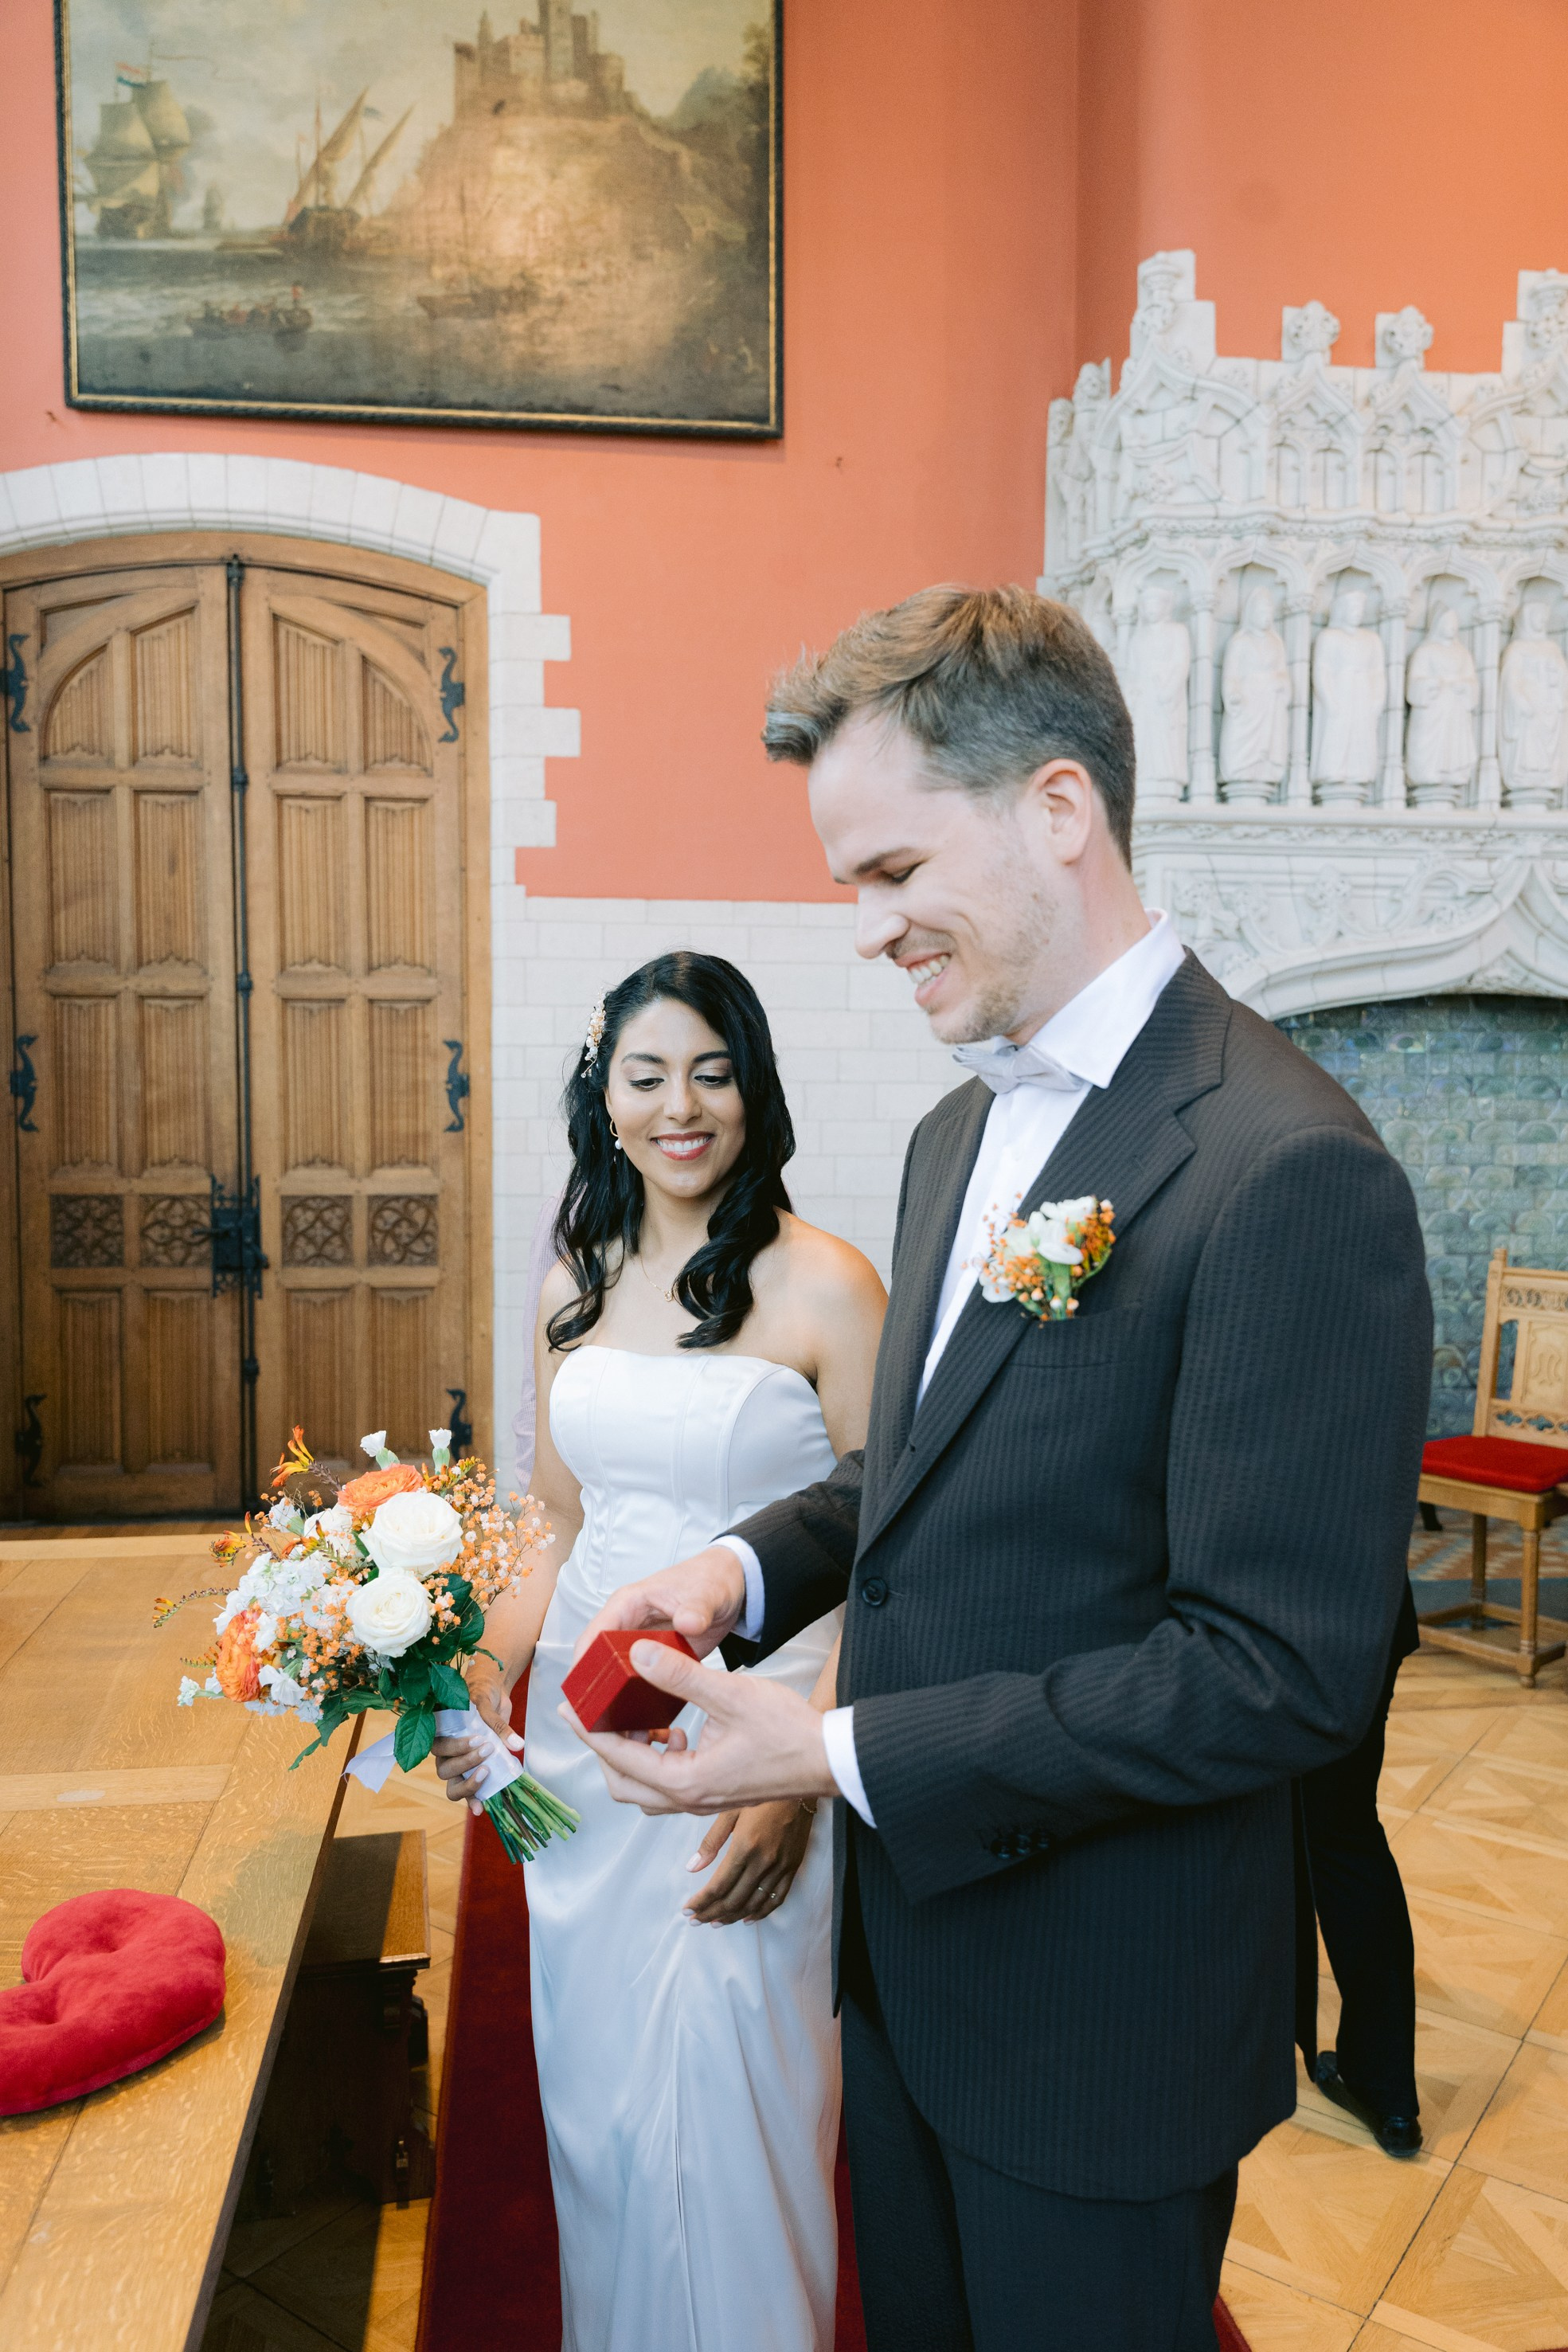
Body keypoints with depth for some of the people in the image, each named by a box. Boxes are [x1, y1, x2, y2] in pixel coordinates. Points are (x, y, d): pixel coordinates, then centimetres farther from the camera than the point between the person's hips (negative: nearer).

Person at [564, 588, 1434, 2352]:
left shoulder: (1289, 1170, -25)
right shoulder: (958, 1133, 5)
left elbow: (1283, 1671, -25)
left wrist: (839, 1754, -23)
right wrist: (750, 1566, -5)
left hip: (1099, 2016, -7)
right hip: (905, 1942, 8)